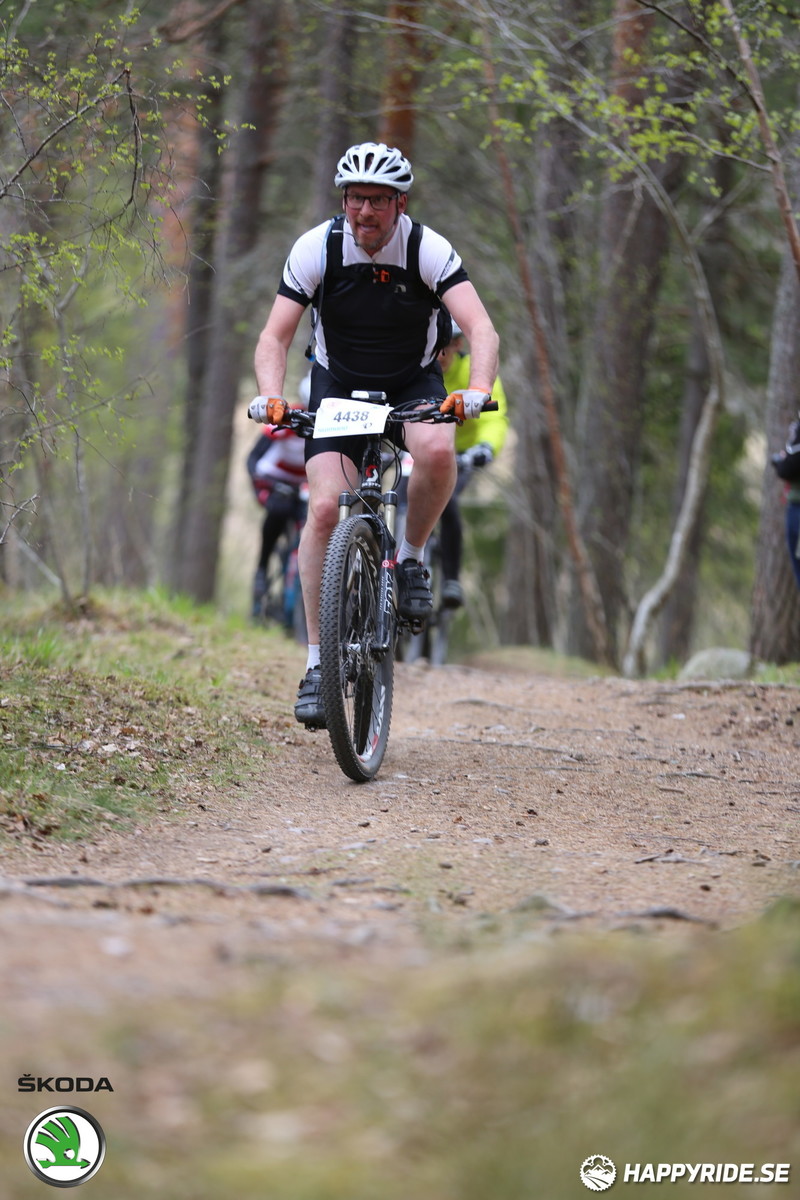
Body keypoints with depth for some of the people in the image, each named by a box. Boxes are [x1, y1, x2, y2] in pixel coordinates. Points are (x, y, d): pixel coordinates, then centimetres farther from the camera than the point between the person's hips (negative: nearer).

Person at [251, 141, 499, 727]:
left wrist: (477, 391, -50)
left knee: (437, 450, -35)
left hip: (414, 383, -1)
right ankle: (317, 662, -11)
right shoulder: (317, 248, -18)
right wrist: (271, 396, -39)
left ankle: (411, 558, -6)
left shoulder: (428, 249, -21)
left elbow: (483, 330, -30)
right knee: (325, 507, -19)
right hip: (339, 386, 1)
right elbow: (275, 336, -19)